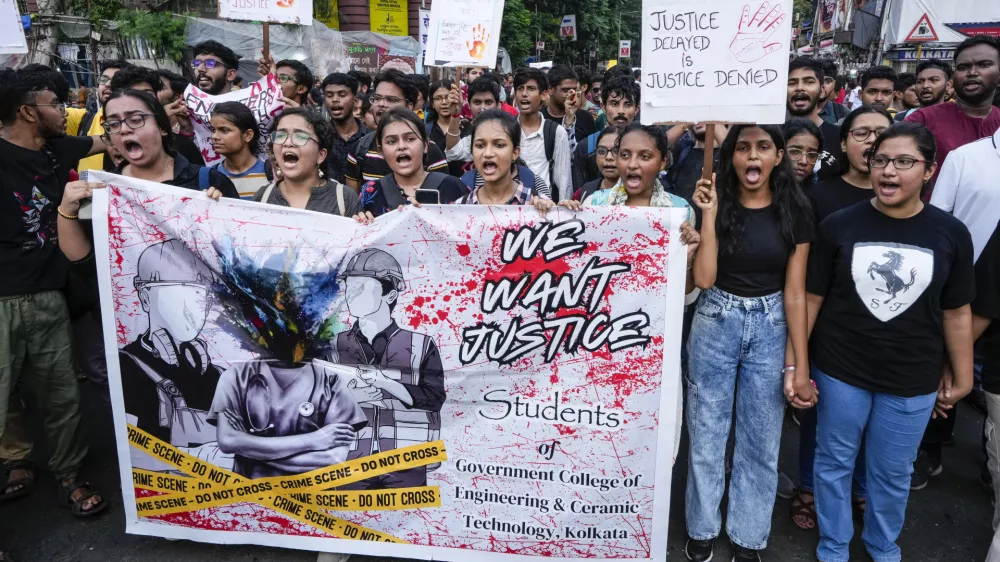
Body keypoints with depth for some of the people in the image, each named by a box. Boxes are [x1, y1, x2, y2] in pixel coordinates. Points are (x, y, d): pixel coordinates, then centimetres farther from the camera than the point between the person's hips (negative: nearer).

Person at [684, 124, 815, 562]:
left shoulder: (794, 212, -3)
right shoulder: (715, 202, -6)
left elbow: (795, 293, -3)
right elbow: (703, 278, -14)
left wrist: (800, 366, -5)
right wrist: (709, 215, -19)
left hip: (770, 329, 1)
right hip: (715, 325, -1)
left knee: (761, 442, 12)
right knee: (707, 434, 11)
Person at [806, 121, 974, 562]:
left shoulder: (951, 234, -6)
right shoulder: (839, 225, -9)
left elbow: (957, 313, 2)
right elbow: (810, 298, -5)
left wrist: (961, 377, 7)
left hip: (912, 380, 1)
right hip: (839, 372, -1)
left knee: (893, 474, 18)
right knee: (834, 463, 14)